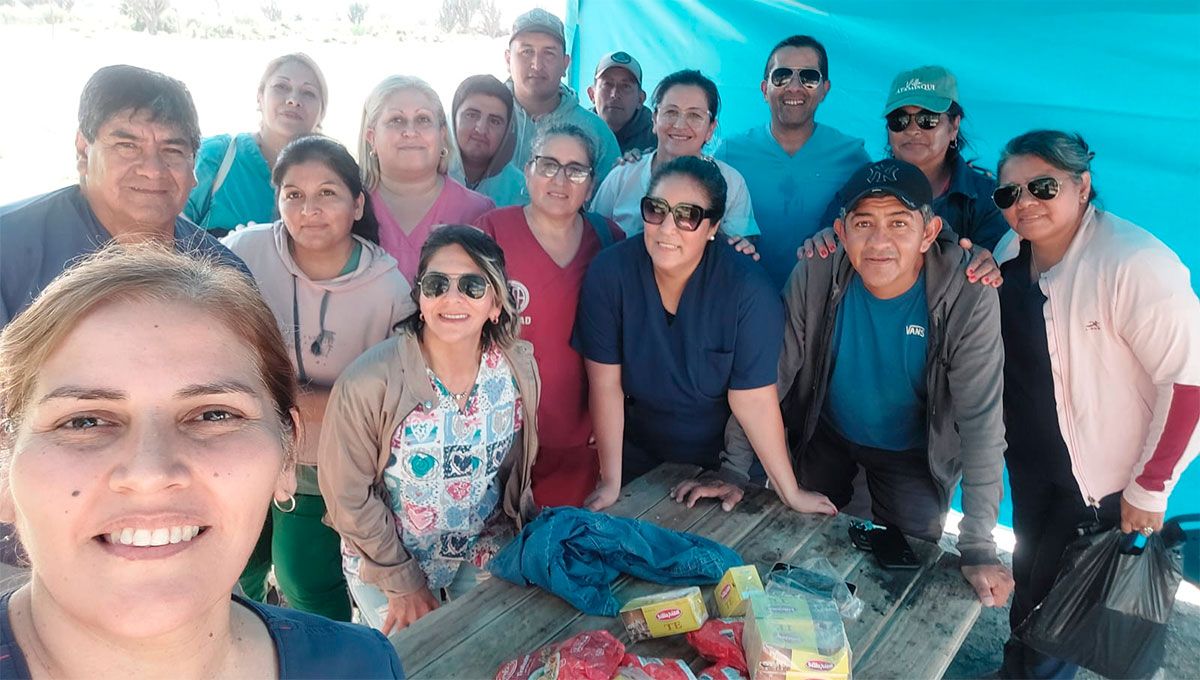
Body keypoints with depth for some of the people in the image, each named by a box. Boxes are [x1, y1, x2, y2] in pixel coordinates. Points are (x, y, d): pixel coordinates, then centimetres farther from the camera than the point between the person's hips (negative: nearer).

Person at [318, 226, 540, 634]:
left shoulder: (519, 368, -14)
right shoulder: (367, 384, -26)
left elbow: (520, 465, 2)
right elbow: (349, 496, -16)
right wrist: (403, 582, -10)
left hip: (485, 554, 3)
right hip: (386, 560, -3)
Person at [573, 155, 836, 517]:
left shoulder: (748, 290, -26)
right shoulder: (609, 272, -21)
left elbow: (753, 397, -20)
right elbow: (605, 383, -17)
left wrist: (791, 494, -15)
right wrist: (610, 482, -12)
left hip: (718, 456, -1)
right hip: (635, 450, 1)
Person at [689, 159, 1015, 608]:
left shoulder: (968, 298, -29)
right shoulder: (815, 277, -25)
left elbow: (980, 420, -25)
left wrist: (978, 547, -26)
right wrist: (734, 471, -18)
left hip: (914, 453, -1)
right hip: (824, 436, 2)